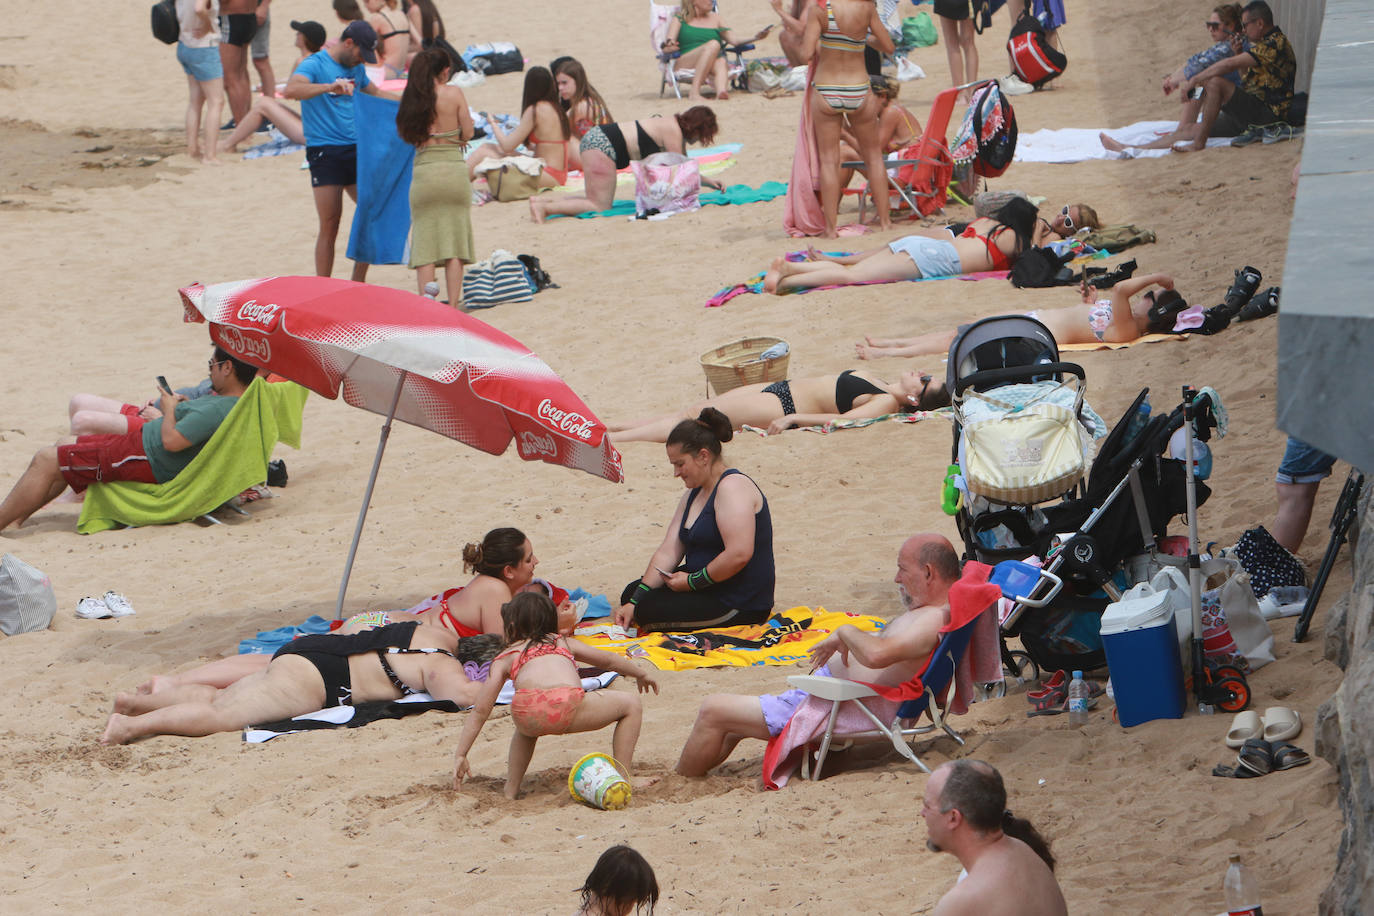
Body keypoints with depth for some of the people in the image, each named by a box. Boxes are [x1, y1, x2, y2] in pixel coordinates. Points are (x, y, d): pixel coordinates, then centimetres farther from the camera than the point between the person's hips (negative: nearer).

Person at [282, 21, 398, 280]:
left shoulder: (355, 69, 17)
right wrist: (329, 87, -39)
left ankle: (357, 286, 14)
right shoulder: (315, 64, -7)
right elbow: (292, 89, -27)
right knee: (329, 226, -7)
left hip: (355, 150, 7)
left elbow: (375, 93, 37)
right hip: (325, 152, -7)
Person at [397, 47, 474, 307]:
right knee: (454, 240, 4)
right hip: (454, 169, -1)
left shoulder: (413, 98, 2)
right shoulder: (454, 93, -3)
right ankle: (453, 304, 2)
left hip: (424, 171, 1)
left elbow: (407, 135, 5)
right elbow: (467, 132, -1)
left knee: (425, 245, 4)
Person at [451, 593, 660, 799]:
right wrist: (642, 674, 67)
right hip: (567, 708, -2)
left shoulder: (505, 658, 30)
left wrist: (461, 755, 31)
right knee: (631, 705, 23)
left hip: (526, 715, 2)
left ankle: (511, 792, 31)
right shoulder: (564, 643, 34)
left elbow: (480, 711, 26)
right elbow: (609, 660, 49)